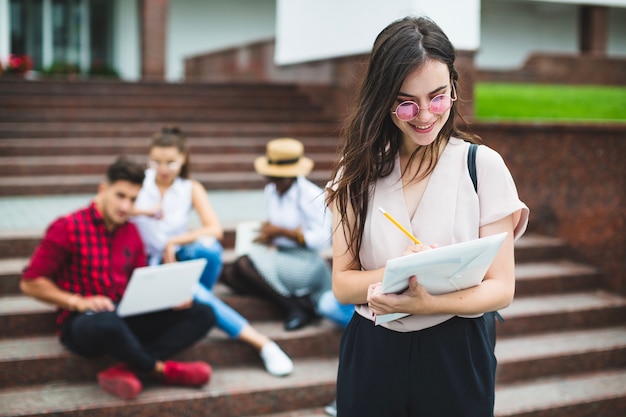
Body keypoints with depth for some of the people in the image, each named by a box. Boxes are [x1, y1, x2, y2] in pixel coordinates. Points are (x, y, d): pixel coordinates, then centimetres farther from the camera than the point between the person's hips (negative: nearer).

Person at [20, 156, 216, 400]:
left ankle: (128, 369, -27)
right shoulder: (68, 227, -6)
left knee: (203, 314, -10)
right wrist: (78, 302, -21)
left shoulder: (131, 232, 12)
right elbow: (31, 283, -8)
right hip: (82, 322, -6)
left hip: (127, 318, 7)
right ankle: (161, 369, -13)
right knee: (107, 323, -44)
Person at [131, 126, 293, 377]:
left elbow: (215, 230, -13)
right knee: (188, 290, -32)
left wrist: (173, 243, -20)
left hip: (178, 258, 2)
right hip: (147, 264, -2)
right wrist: (140, 211, -29)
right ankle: (259, 342, -28)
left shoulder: (191, 189, 1)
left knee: (208, 247, -34)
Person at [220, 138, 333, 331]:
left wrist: (280, 231, -17)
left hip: (304, 262, -9)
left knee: (244, 264, -26)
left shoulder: (311, 195, -16)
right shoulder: (271, 190, 6)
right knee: (229, 275, -8)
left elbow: (321, 239, -20)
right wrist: (269, 232, -6)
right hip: (279, 254, 9)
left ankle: (295, 307, -16)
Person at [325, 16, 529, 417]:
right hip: (370, 356, 2)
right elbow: (343, 284, -3)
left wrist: (429, 303, -25)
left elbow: (501, 288, -7)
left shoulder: (483, 165, -6)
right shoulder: (358, 171, -1)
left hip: (456, 357, -1)